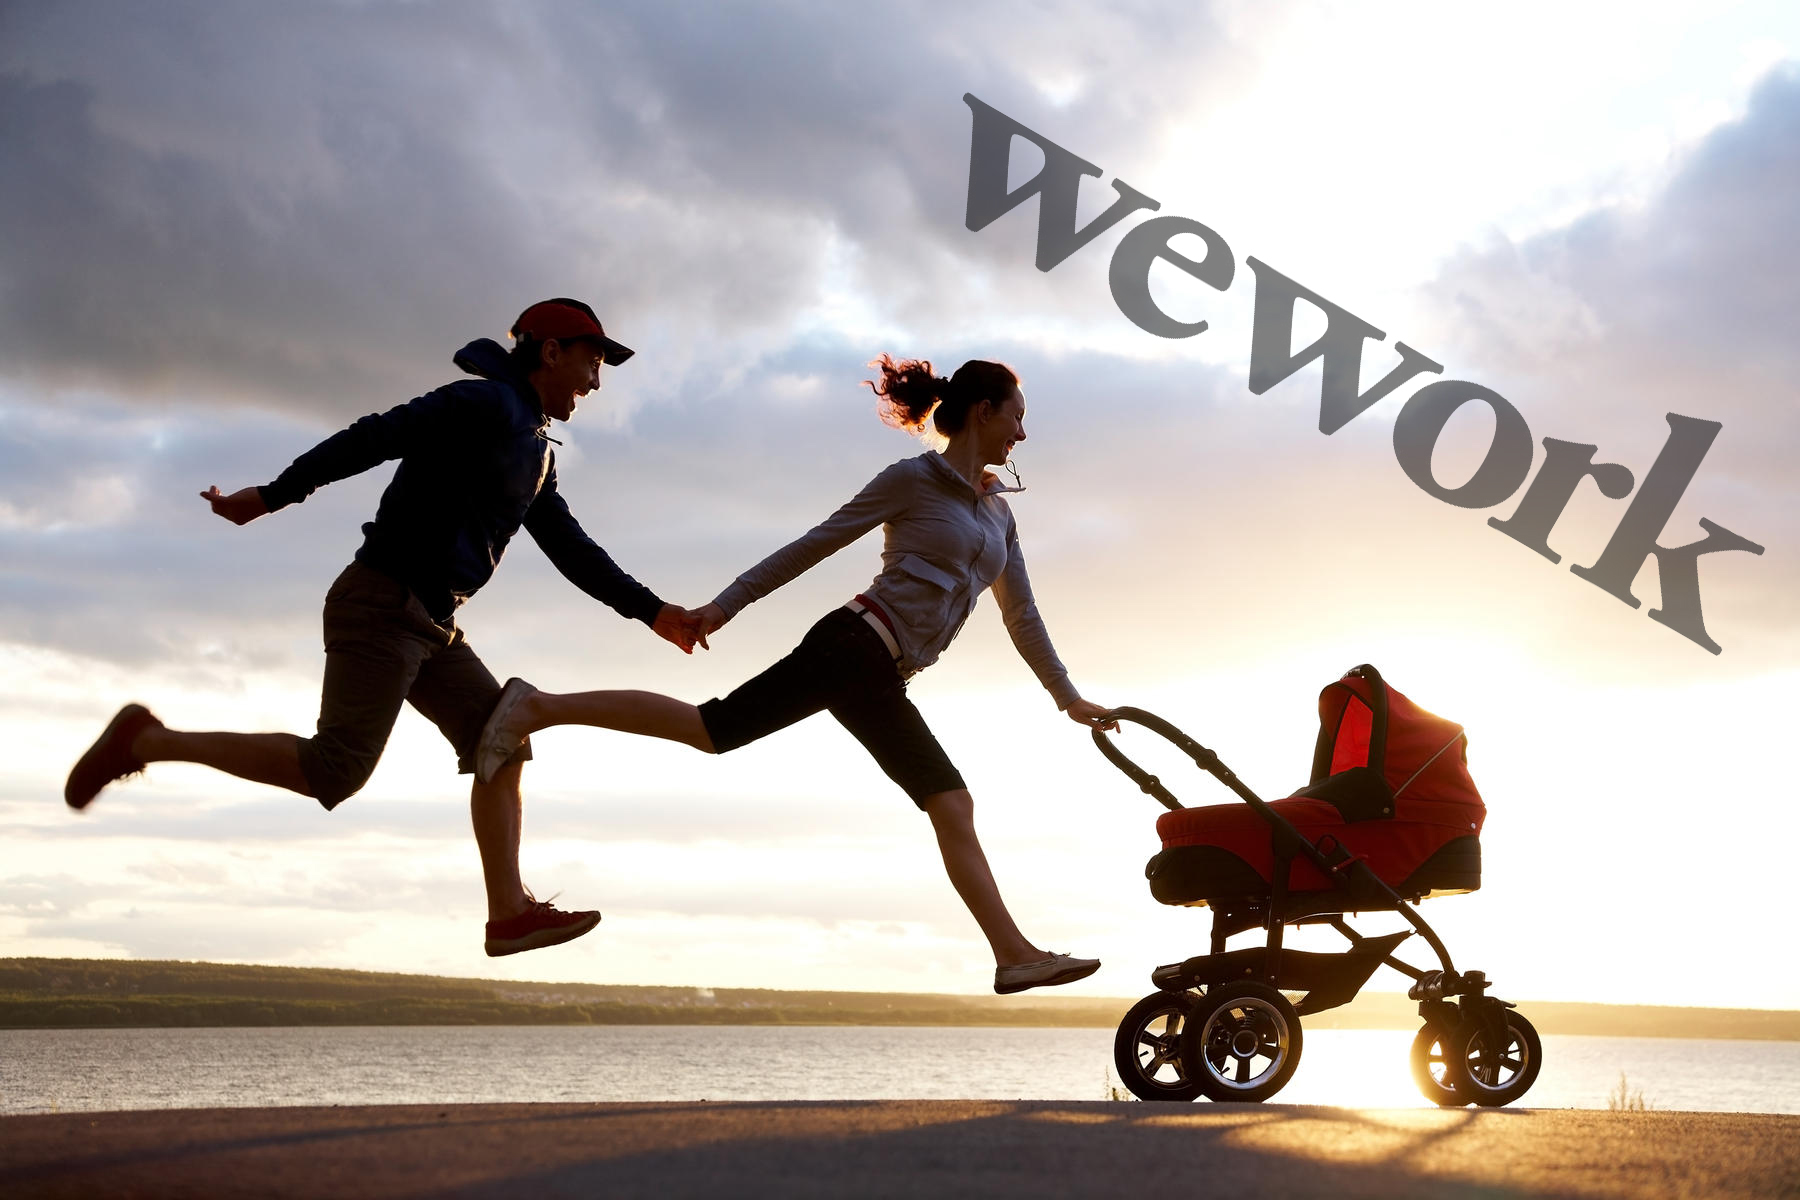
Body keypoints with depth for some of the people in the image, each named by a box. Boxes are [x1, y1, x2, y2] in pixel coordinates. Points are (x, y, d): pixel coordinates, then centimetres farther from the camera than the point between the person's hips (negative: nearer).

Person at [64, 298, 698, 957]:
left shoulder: (535, 453, 20)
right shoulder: (486, 403, -9)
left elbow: (572, 551, 22)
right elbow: (375, 436, -15)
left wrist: (651, 611, 18)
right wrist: (272, 496, -20)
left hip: (428, 625, 10)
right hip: (381, 601, -10)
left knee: (502, 742, 2)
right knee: (335, 771, -15)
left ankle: (510, 913, -3)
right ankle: (145, 741, -5)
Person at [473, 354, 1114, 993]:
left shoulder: (999, 513, 20)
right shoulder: (913, 479, -2)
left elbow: (1022, 617, 26)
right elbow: (813, 545, -2)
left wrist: (1070, 698, 27)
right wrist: (724, 604, -4)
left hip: (881, 684, 7)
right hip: (854, 646, -7)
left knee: (954, 809, -1)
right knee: (714, 727, -17)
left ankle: (1016, 955, -2)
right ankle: (536, 708, -13)